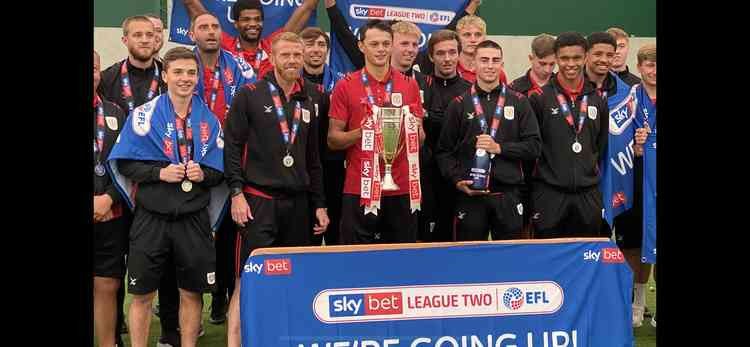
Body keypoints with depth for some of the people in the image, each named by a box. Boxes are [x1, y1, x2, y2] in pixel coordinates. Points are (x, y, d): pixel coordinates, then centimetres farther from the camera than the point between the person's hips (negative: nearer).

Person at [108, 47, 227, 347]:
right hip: (151, 217, -2)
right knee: (142, 295, 4)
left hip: (194, 219, 2)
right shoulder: (144, 114, 0)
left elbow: (219, 171, 10)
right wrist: (160, 172, -17)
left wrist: (203, 174, -11)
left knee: (191, 293, 9)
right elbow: (124, 163, -3)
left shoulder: (209, 120, 9)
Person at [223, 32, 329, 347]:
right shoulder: (249, 95, 0)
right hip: (258, 200, -5)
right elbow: (233, 147, -4)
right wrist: (236, 192, -12)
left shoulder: (308, 101, 16)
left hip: (298, 203, 5)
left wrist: (319, 204, 15)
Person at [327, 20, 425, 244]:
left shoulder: (410, 86, 8)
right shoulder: (345, 86, 1)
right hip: (359, 189, -2)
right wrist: (361, 132, -16)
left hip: (401, 187, 2)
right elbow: (333, 139, 2)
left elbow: (420, 138, 13)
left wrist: (413, 130, -9)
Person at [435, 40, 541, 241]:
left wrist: (500, 147, -9)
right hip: (470, 195, -1)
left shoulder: (518, 102, 8)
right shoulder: (460, 104, 6)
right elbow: (444, 151, 6)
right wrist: (457, 179, -9)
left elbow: (534, 146, 3)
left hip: (508, 195, 1)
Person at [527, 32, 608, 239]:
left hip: (588, 193, 4)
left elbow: (602, 144, 18)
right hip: (549, 192, -4)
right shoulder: (539, 98, -3)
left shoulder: (597, 100, 9)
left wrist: (590, 170, 10)